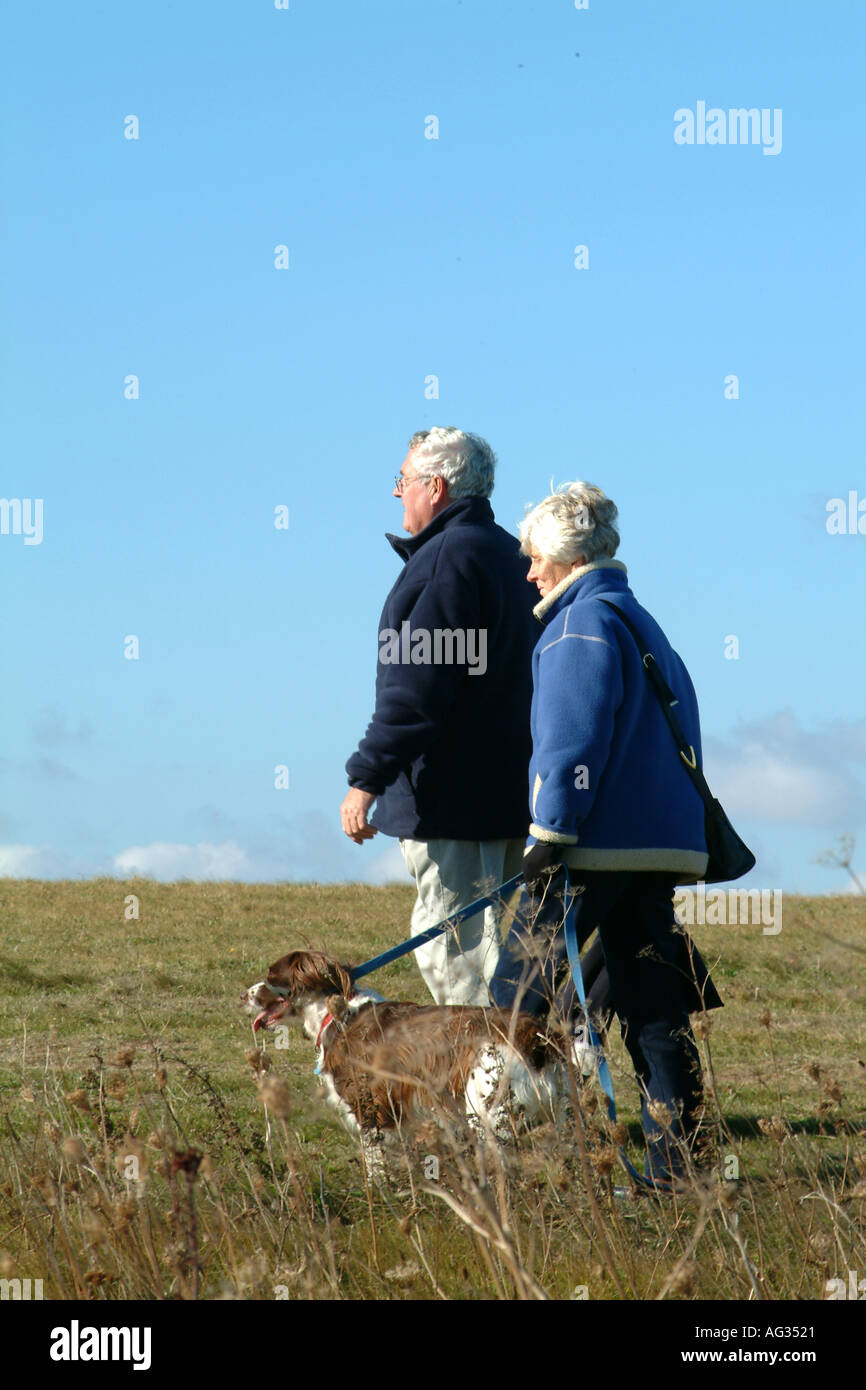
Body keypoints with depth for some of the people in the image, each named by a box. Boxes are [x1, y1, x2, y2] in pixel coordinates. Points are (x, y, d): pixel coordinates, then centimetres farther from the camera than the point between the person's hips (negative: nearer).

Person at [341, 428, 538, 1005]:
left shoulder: (448, 557, -13)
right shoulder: (510, 556, 18)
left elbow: (416, 686, -19)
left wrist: (367, 777, -18)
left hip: (451, 798, -10)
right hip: (509, 792, 10)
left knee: (453, 947, -8)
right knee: (487, 942, 14)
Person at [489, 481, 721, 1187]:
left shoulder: (584, 622, -7)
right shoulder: (641, 621, 21)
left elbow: (575, 738, -16)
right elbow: (678, 735, 23)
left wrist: (551, 831, -15)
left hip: (596, 842, -9)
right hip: (658, 843, 9)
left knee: (519, 995, -2)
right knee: (654, 1010, 5)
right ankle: (677, 1165, 2)